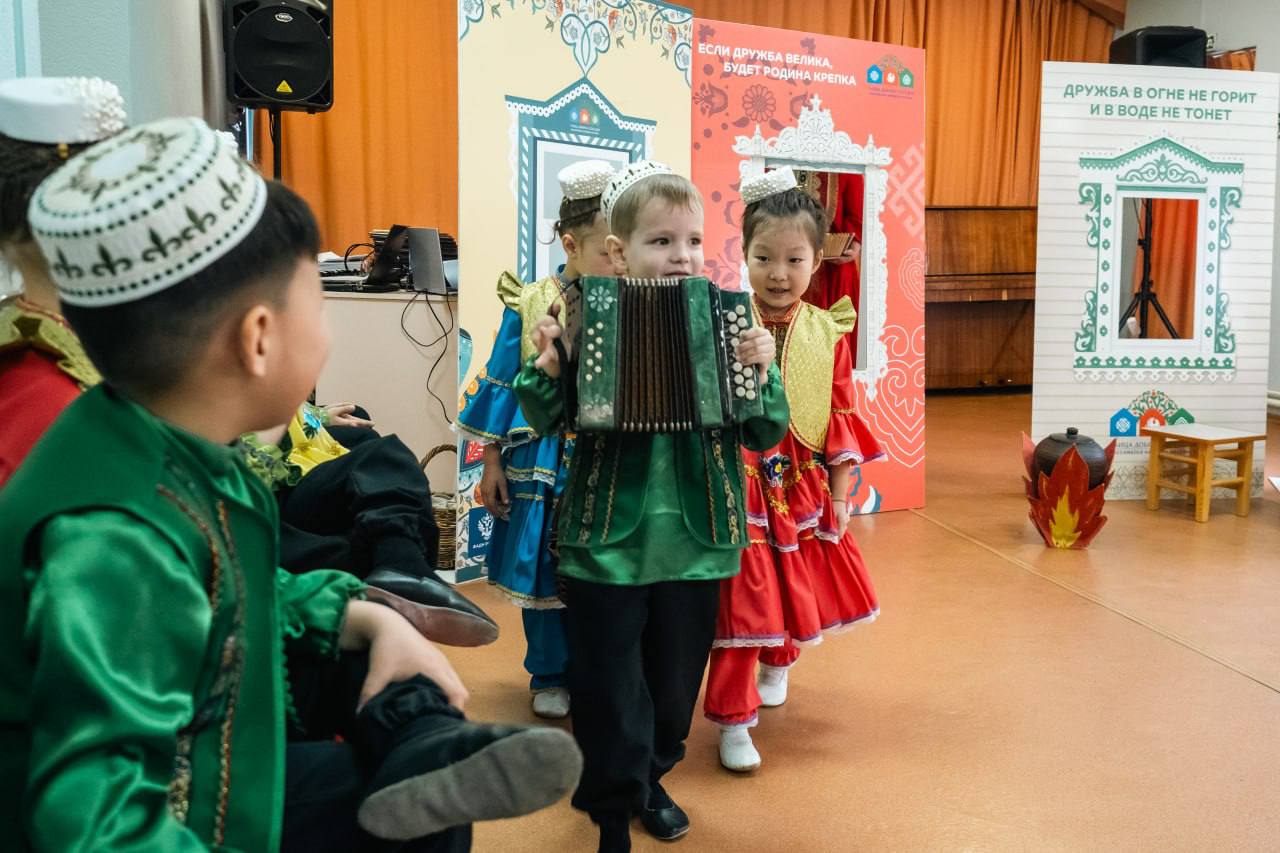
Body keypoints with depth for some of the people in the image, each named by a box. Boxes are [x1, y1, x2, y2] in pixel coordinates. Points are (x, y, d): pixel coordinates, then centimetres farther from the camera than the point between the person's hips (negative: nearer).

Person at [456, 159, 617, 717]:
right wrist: (492, 463, 1)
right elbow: (501, 385, 0)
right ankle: (550, 677, 28)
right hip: (542, 462, -1)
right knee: (543, 571, 9)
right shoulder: (529, 306, -4)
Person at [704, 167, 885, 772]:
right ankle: (733, 721, 15)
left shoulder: (828, 332, -1)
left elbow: (842, 414, 5)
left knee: (800, 591, 21)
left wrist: (841, 488, 5)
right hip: (741, 489, -4)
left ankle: (777, 665, 52)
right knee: (741, 602, -1)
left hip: (804, 489, 5)